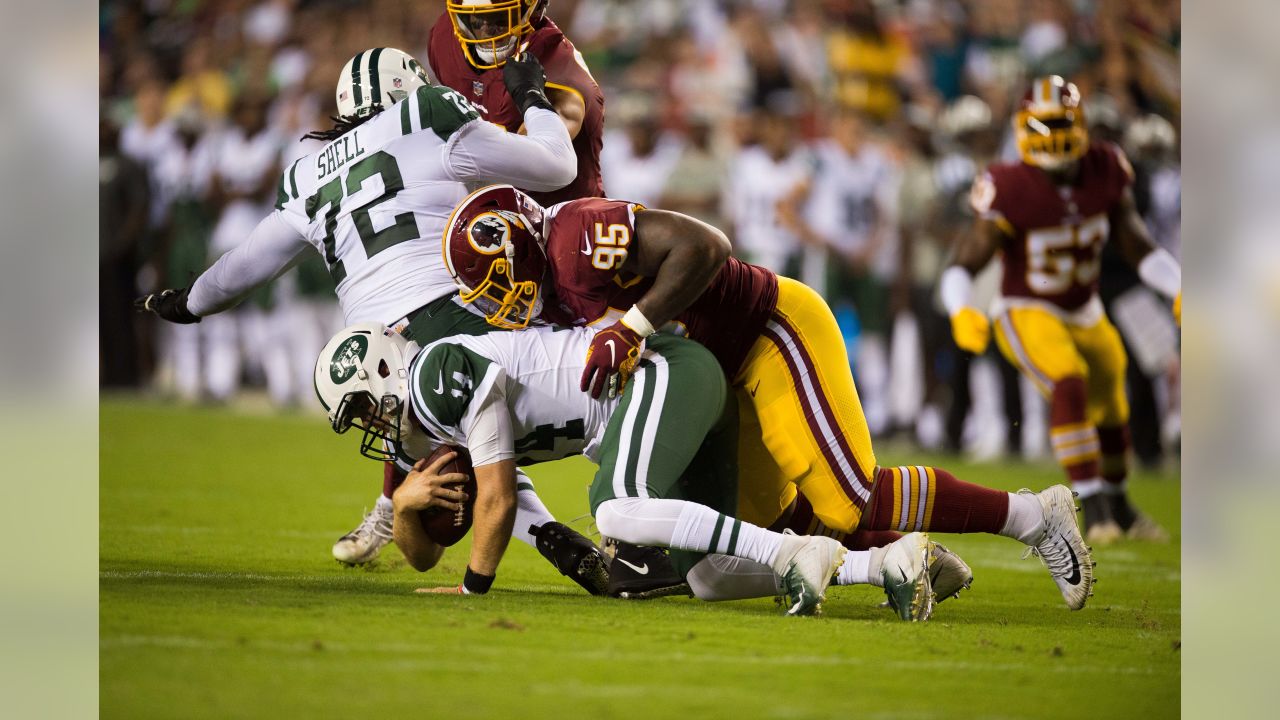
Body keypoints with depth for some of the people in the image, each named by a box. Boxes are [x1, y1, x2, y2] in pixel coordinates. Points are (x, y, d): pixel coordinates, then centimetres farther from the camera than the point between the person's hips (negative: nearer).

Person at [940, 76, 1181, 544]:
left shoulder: (1105, 174, -13)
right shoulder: (1012, 192, -27)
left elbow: (1140, 250, -3)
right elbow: (962, 267, -27)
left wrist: (1180, 292, -17)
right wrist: (961, 312, -47)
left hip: (1085, 314, 6)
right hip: (1028, 314, -6)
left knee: (1111, 410, 21)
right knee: (1069, 384, -32)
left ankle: (1117, 505, 48)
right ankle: (1092, 506, -26)